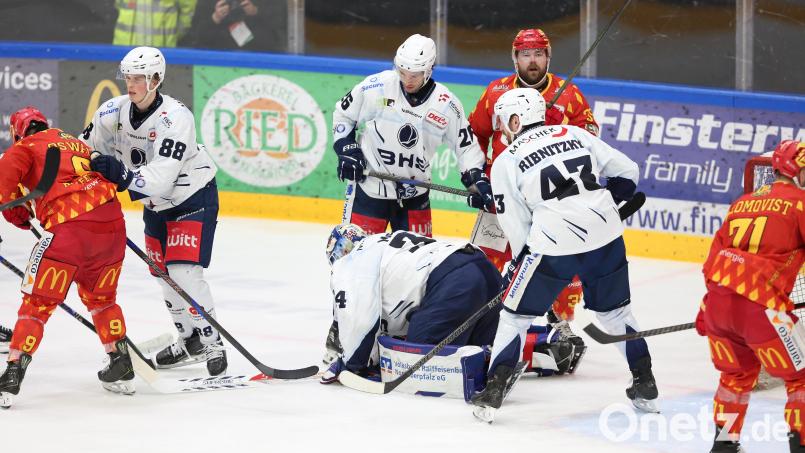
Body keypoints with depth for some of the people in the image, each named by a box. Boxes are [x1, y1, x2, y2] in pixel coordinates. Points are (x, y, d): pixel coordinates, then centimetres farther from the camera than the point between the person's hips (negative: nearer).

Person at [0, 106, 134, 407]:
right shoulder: (79, 145, 32)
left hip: (69, 225, -6)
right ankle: (121, 370, 29)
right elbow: (111, 176, 32)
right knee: (100, 297, 26)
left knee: (38, 301, -1)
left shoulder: (25, 147, 14)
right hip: (113, 221, 6)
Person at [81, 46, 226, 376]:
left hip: (193, 198, -7)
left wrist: (121, 172, -48)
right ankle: (190, 340, 26)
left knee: (183, 271, -16)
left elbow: (160, 178, -38)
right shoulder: (115, 111, -12)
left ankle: (211, 342, -3)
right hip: (155, 202, 7)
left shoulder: (176, 118, -31)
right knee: (163, 273, 10)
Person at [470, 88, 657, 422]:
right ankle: (645, 385, 25)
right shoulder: (574, 134, 16)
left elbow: (517, 227, 5)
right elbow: (626, 172, 15)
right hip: (605, 236, 4)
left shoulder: (505, 163, 6)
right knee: (615, 310, 24)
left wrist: (519, 264, 18)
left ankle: (493, 393, 7)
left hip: (554, 244, -4)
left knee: (516, 314, 12)